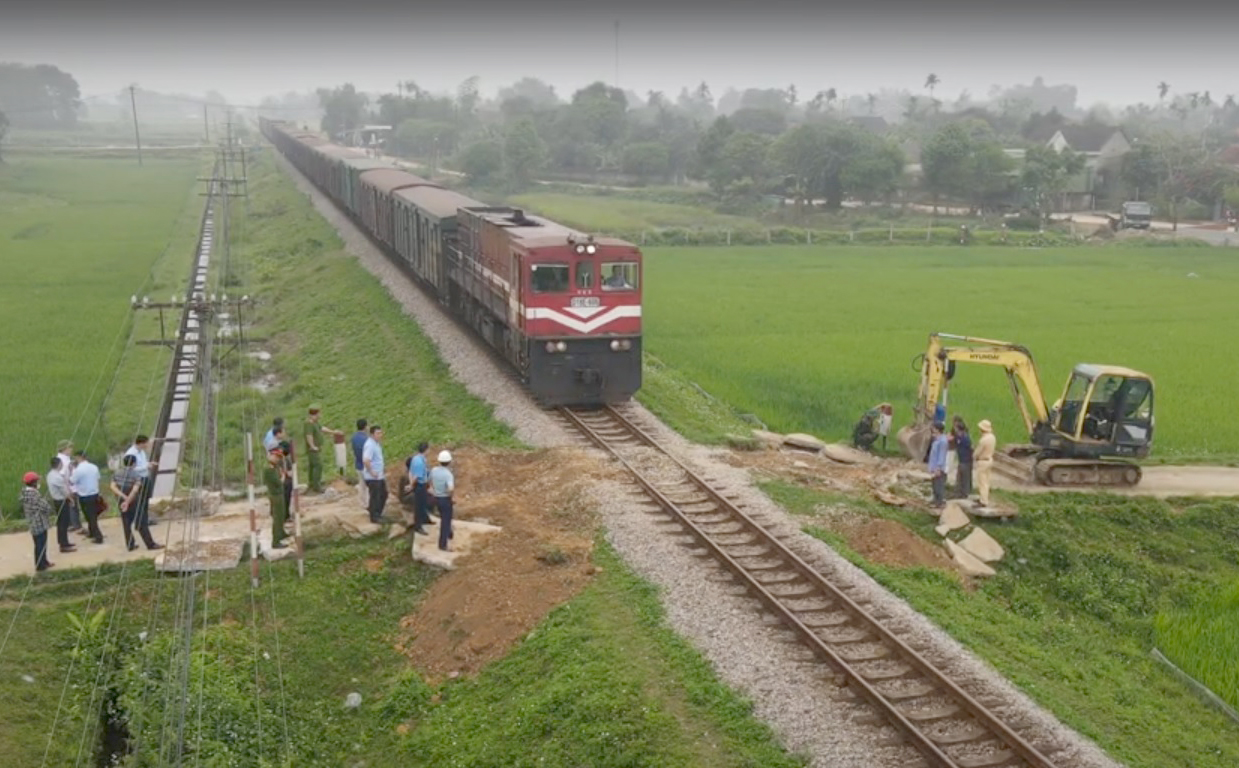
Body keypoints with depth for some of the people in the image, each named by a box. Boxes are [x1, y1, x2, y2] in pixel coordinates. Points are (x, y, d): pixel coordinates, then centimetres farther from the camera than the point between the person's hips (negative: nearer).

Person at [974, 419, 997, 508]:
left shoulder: (983, 440, -28)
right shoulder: (992, 437, -1)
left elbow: (977, 452, -18)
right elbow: (993, 449, 9)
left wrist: (974, 457, 2)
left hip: (982, 461, -9)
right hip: (990, 460, 9)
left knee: (982, 482, -1)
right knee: (986, 481, 19)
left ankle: (984, 502, 2)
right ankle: (985, 499, 30)